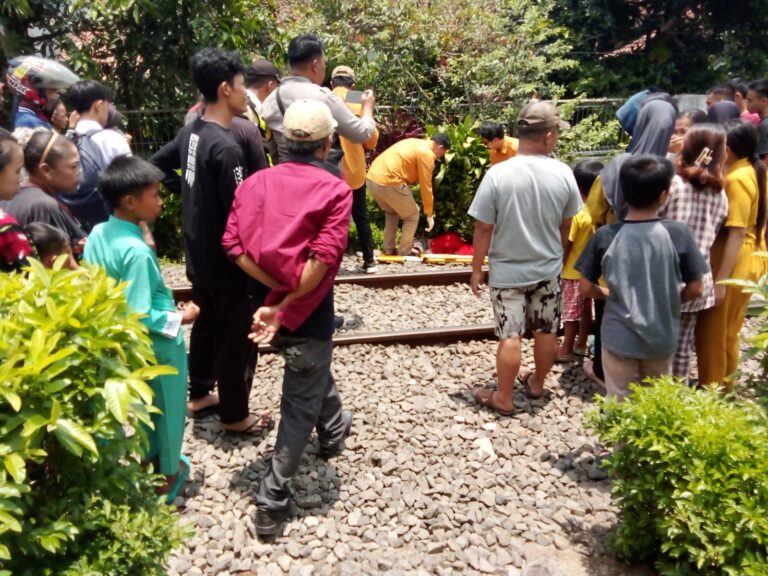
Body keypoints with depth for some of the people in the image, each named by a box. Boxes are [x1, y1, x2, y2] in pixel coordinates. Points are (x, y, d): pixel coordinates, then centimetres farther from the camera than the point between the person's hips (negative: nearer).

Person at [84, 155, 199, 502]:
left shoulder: (97, 234, -6)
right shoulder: (137, 251, -31)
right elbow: (140, 316, -29)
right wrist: (180, 318, -16)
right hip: (156, 345, -8)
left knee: (144, 405, 27)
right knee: (167, 410, 14)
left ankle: (150, 459, 46)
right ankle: (166, 477, 32)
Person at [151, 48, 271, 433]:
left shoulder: (190, 132, 3)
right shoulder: (226, 148, -25)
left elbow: (157, 164, 17)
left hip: (198, 254, 9)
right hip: (225, 259, -9)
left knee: (207, 323, 23)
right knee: (237, 338, 6)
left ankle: (200, 394, 39)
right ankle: (234, 415, 20)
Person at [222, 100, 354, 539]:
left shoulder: (256, 182, 0)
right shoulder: (336, 190, -13)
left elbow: (234, 244, -10)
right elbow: (324, 259, -25)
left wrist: (276, 293, -10)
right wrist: (286, 307, -18)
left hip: (265, 303, 6)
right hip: (308, 313, -6)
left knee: (316, 369, 32)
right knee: (300, 408, 10)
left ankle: (333, 430, 56)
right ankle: (272, 503, 16)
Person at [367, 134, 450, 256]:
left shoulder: (415, 144, 24)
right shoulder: (426, 154, -3)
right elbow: (426, 187, -3)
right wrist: (429, 214, 5)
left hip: (372, 178, 9)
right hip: (388, 182, -9)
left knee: (392, 212, 29)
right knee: (412, 216, 10)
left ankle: (388, 249, 30)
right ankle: (404, 252, 17)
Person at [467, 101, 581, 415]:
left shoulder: (497, 174, -19)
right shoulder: (563, 174, -10)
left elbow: (484, 229, -15)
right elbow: (566, 225, 3)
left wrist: (476, 268, -2)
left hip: (507, 271, -3)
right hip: (548, 268, 3)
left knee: (510, 336, 6)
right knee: (546, 331, 18)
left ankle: (504, 398, 19)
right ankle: (536, 383, 37)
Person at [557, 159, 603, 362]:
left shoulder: (577, 215, -23)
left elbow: (566, 246, -18)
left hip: (574, 271, -6)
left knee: (571, 311, 5)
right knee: (586, 309, 19)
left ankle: (566, 349, 16)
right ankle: (581, 344, 32)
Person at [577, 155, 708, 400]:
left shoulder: (605, 236, -14)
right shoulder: (678, 233, -15)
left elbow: (586, 288, -7)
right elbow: (695, 289, -8)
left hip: (619, 339, -1)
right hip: (662, 339, 1)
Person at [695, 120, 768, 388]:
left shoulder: (737, 178, -20)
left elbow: (737, 233, -24)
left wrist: (720, 280, -23)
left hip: (733, 265, -9)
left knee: (712, 332, 5)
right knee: (728, 329, 22)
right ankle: (723, 382, 37)